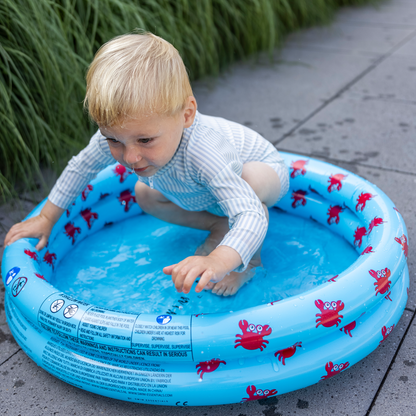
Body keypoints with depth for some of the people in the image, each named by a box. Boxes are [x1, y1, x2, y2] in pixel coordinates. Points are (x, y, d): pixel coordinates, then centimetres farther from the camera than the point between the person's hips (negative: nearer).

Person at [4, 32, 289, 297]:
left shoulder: (204, 153, -50)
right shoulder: (120, 133, -28)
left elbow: (251, 215, -57)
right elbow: (81, 167, -7)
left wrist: (218, 262, -76)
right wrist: (46, 219, 0)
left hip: (264, 169, -6)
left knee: (251, 179, -40)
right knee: (144, 195, 3)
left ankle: (252, 260, -11)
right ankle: (221, 228, 11)